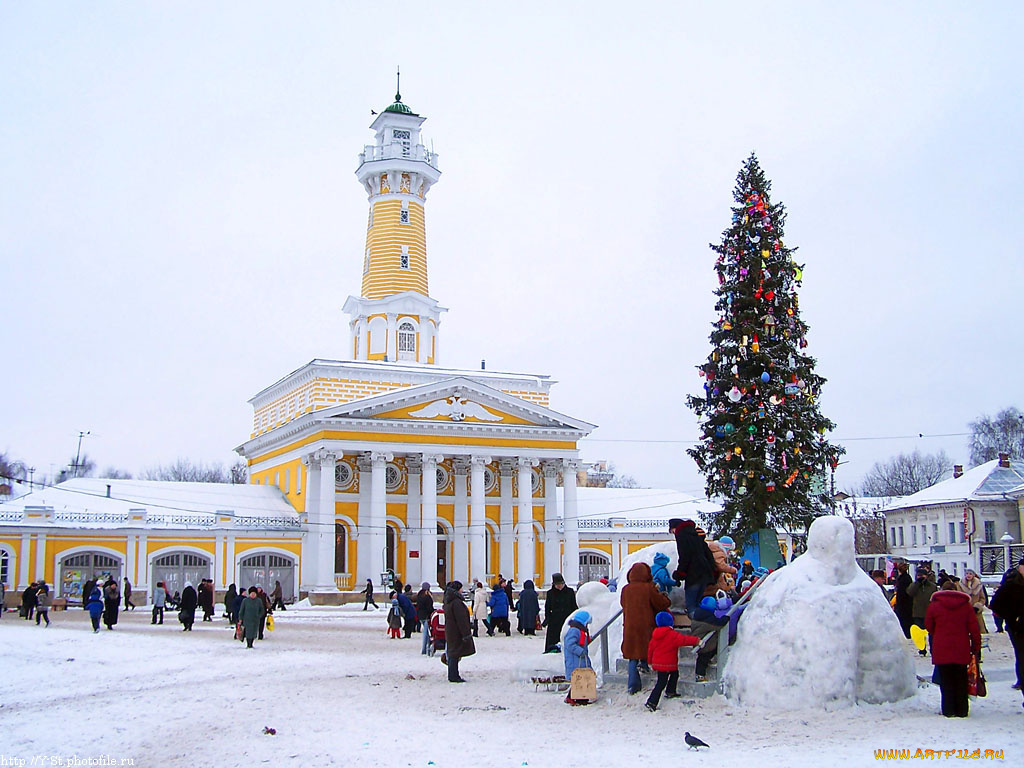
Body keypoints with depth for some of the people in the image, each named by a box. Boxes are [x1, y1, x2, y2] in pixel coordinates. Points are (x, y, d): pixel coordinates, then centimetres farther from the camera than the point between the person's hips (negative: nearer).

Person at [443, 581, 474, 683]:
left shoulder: (448, 601, 13)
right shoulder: (456, 602, -19)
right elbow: (461, 620, -21)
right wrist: (466, 634, -20)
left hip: (449, 631, 10)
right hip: (456, 632, -10)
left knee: (452, 653, 15)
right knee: (455, 653, -5)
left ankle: (452, 676, 21)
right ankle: (453, 676, -2)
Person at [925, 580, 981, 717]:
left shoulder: (934, 605, -1)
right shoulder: (965, 605, 1)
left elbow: (928, 626, 7)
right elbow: (974, 629, 1)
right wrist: (976, 648, 8)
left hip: (941, 650, -1)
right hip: (961, 650, 1)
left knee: (946, 681, 6)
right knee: (961, 681, 12)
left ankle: (948, 710, 4)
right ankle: (962, 710, 14)